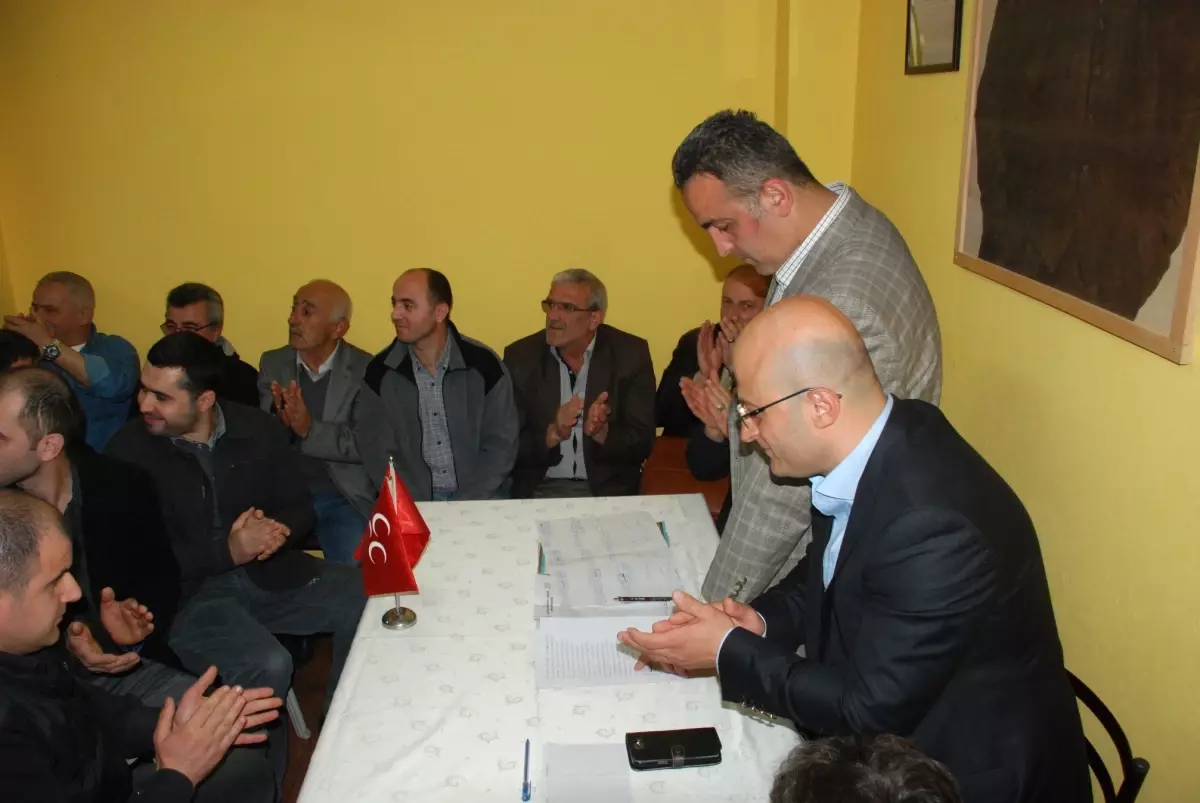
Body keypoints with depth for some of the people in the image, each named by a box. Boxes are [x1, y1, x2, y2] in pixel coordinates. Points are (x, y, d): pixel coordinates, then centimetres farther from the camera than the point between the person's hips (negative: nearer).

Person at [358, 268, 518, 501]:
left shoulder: (484, 364, -6)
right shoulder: (380, 372, -1)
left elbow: (501, 446, -3)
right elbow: (376, 451, -1)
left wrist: (465, 507, -13)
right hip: (411, 504, 1)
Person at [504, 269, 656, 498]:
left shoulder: (631, 354, -2)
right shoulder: (520, 356, -1)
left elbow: (642, 443, -4)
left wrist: (601, 432, -22)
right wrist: (552, 434, -20)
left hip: (609, 489, 0)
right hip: (539, 490, 0)